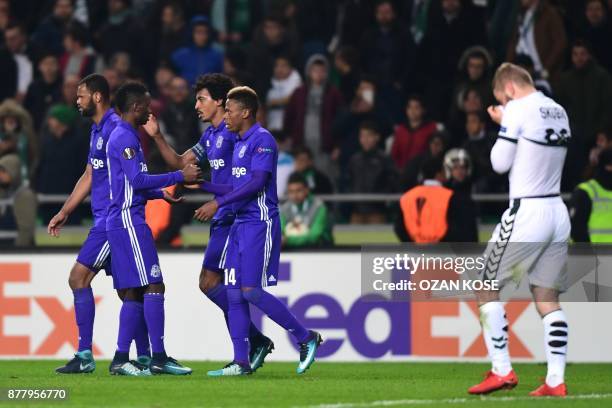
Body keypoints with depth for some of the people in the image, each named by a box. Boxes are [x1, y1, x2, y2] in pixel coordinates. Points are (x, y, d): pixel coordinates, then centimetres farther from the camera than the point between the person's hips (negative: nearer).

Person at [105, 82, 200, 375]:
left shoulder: (126, 136, 20)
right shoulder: (124, 138, -12)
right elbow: (137, 180, -19)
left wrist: (161, 193, 23)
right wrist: (180, 176, -15)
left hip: (124, 222, 10)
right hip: (128, 222, -10)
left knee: (134, 293, 8)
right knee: (153, 286, -10)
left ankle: (120, 360, 6)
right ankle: (159, 357, -11)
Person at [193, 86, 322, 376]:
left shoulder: (262, 140, -11)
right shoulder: (239, 143, 18)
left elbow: (257, 182, -20)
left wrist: (218, 203, -20)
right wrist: (202, 184, 16)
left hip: (259, 224, -9)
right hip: (240, 224, 9)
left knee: (251, 291, -12)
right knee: (234, 292, 3)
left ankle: (306, 338, 1)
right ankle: (241, 362, 5)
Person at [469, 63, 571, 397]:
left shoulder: (517, 110, -11)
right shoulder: (559, 112, 11)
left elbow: (500, 163, -8)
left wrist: (501, 127, 8)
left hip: (526, 213, -7)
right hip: (557, 213, 7)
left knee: (486, 288, 5)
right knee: (547, 298, 9)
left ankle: (502, 371, 1)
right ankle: (556, 380, 3)